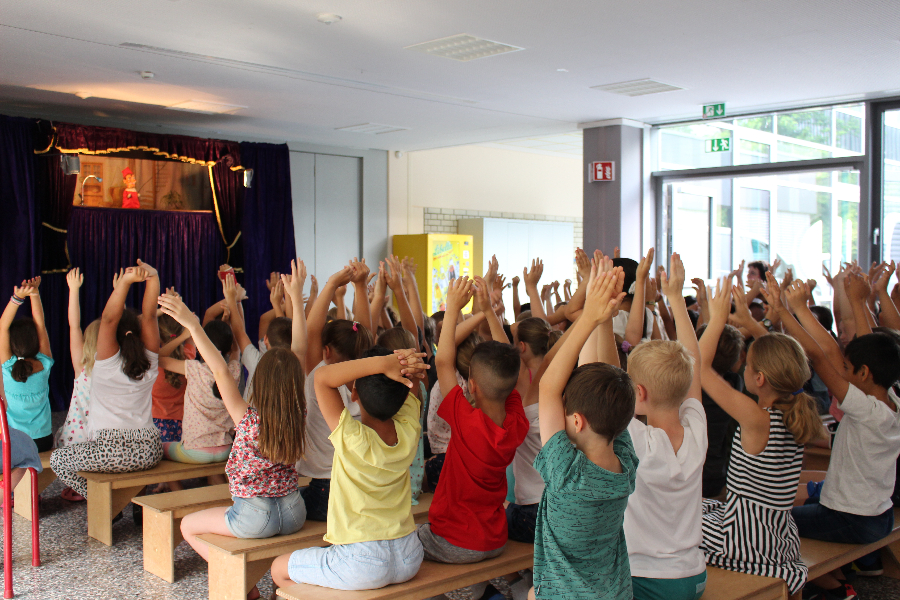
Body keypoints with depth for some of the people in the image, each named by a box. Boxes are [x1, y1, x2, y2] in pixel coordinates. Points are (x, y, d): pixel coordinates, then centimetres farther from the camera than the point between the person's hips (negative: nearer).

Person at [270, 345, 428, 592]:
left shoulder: (353, 438, -22)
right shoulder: (409, 431, -8)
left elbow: (322, 377, -21)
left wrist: (383, 363, -27)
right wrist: (406, 366, -15)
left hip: (364, 565, -6)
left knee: (279, 568, 19)